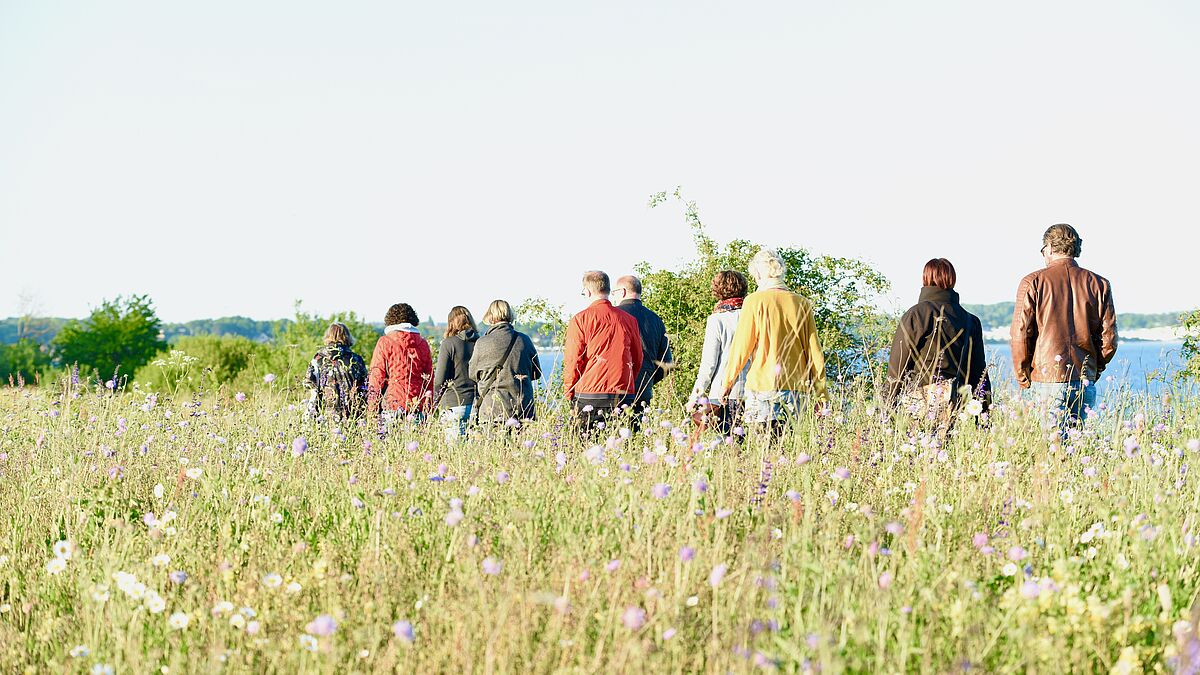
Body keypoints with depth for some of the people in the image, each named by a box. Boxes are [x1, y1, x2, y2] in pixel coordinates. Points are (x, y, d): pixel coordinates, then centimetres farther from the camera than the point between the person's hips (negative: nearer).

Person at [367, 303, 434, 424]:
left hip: (393, 402, -3)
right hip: (417, 404, 3)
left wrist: (371, 407, 1)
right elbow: (429, 376, 13)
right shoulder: (423, 344, 12)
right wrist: (428, 405, 18)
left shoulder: (385, 342, 2)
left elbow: (377, 375, -1)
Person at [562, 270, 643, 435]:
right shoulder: (628, 319, 8)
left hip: (589, 396, -4)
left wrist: (569, 394, 7)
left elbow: (572, 360, -4)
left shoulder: (581, 319, -4)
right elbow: (637, 358, 15)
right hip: (623, 395, 4)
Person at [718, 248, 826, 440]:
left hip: (763, 386, -4)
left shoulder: (755, 301, -4)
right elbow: (814, 352, 8)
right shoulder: (802, 304, 6)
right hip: (796, 388, 4)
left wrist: (727, 382, 12)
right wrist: (821, 395, 13)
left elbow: (741, 347, -1)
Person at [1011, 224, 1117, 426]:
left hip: (1046, 380, -3)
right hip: (1085, 383, 3)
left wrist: (1023, 379, 5)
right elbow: (1109, 337, 5)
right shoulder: (1099, 284, 7)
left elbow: (1020, 334, -5)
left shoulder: (1033, 282, -2)